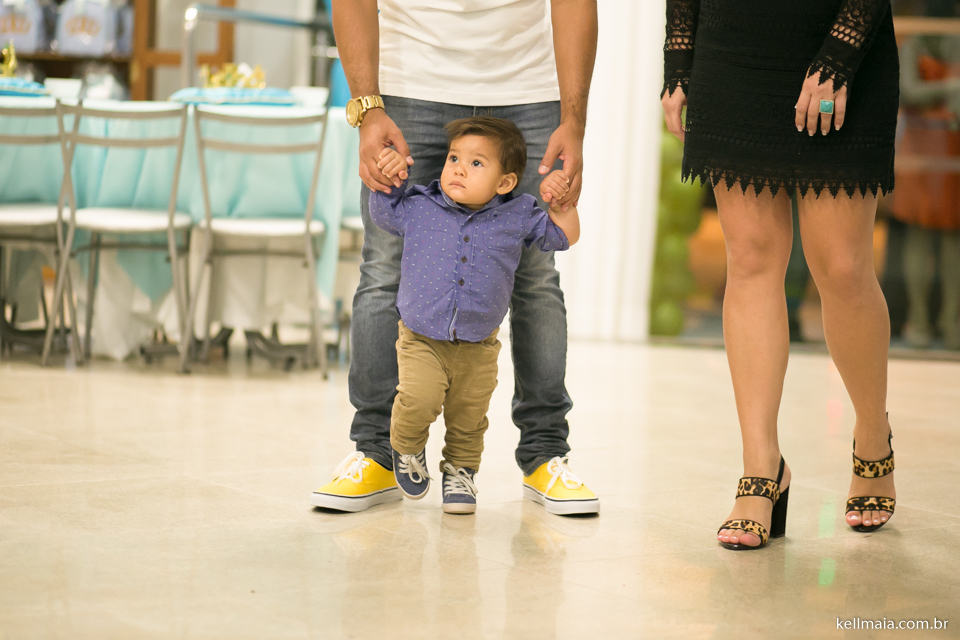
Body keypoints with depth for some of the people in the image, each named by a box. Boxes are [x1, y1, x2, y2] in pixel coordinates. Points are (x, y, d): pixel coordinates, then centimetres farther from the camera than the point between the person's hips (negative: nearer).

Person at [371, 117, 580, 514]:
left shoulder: (516, 219, -2)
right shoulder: (418, 210, -4)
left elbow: (564, 237, 8)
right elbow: (383, 211, 13)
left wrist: (560, 202, -10)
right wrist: (386, 180, -5)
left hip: (477, 348, 2)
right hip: (421, 340, -2)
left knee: (468, 417, 9)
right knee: (418, 401, -22)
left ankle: (459, 471, 36)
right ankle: (407, 449, 10)